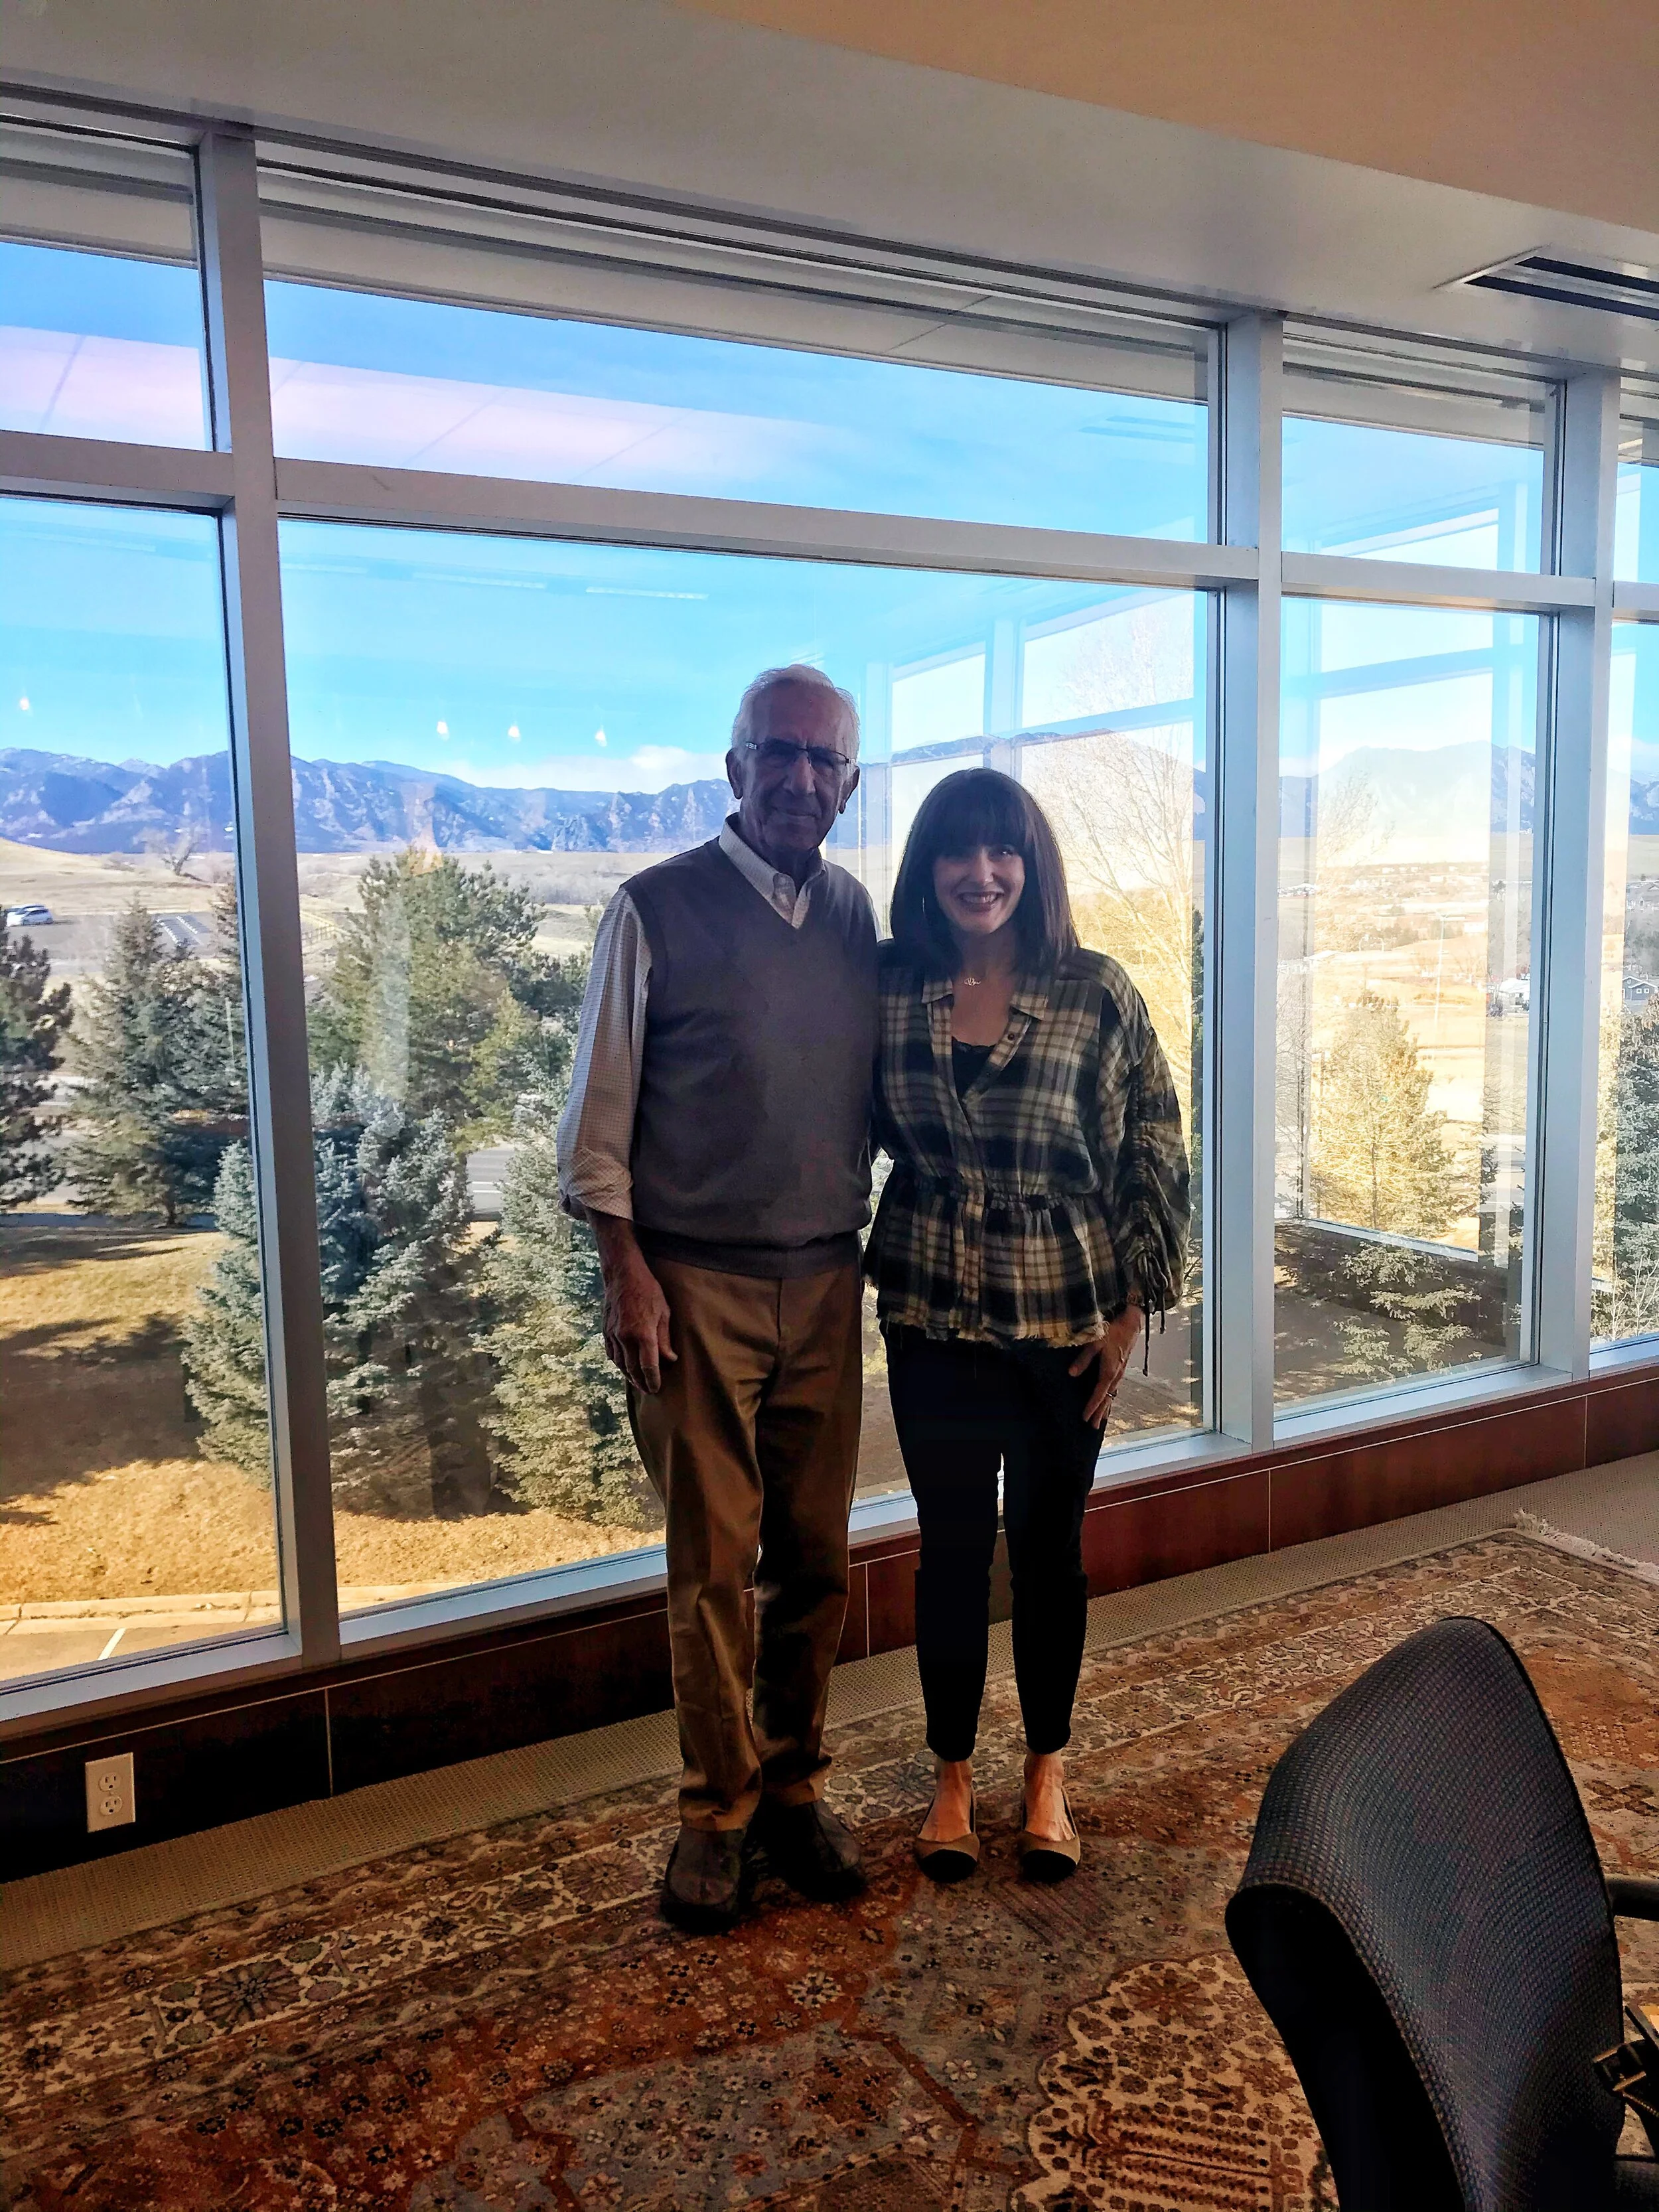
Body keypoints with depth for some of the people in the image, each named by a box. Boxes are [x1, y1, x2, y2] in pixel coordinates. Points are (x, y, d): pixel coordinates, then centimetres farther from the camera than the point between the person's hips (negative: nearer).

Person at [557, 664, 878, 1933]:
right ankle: (717, 1808, 22)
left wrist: (878, 1241, 8)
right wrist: (628, 1273, -10)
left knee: (816, 1556, 11)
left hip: (827, 1281, 4)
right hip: (697, 1280, -4)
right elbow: (599, 1116, -5)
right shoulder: (657, 910, -5)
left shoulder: (860, 918, 7)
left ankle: (794, 1788, 29)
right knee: (713, 1563, 3)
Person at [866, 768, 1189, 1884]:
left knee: (1050, 1542, 12)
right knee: (952, 1541, 10)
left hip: (1067, 1315, -1)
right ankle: (953, 1776, 29)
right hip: (934, 1313, 2)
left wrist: (1131, 1311, -6)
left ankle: (1047, 1773, 32)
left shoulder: (1097, 992, -10)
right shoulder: (893, 989, -3)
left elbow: (1157, 1157, -6)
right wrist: (889, 1259, 5)